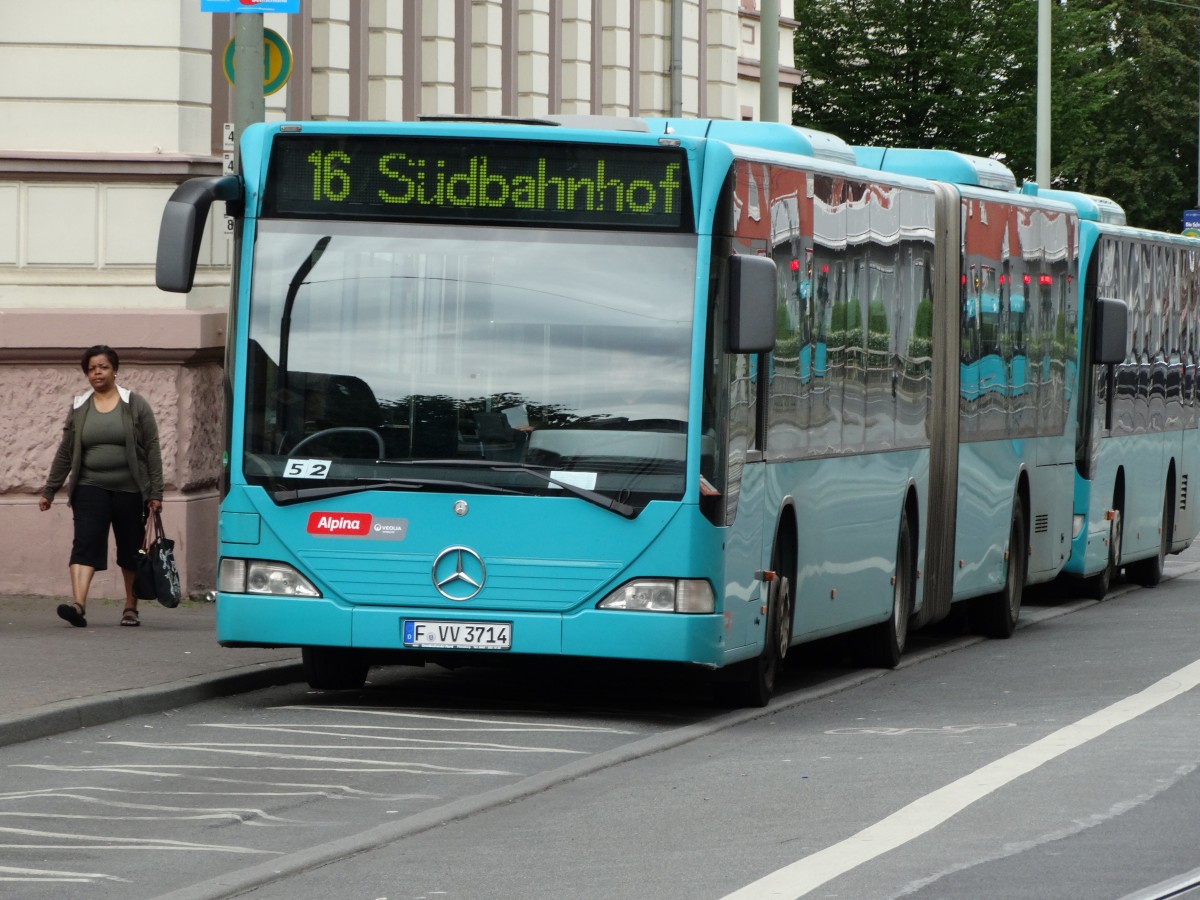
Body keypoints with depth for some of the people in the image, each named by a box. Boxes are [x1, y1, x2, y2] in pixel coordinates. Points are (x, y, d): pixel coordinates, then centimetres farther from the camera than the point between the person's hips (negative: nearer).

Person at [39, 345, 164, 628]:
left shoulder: (135, 405, 1)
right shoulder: (79, 408, 7)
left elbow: (152, 451, -1)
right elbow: (65, 453, 11)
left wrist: (155, 493, -6)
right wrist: (49, 491, 9)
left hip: (129, 490, -1)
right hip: (91, 488, 1)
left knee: (131, 551, 7)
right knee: (85, 544, -15)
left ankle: (131, 607, 21)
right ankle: (78, 604, -27)